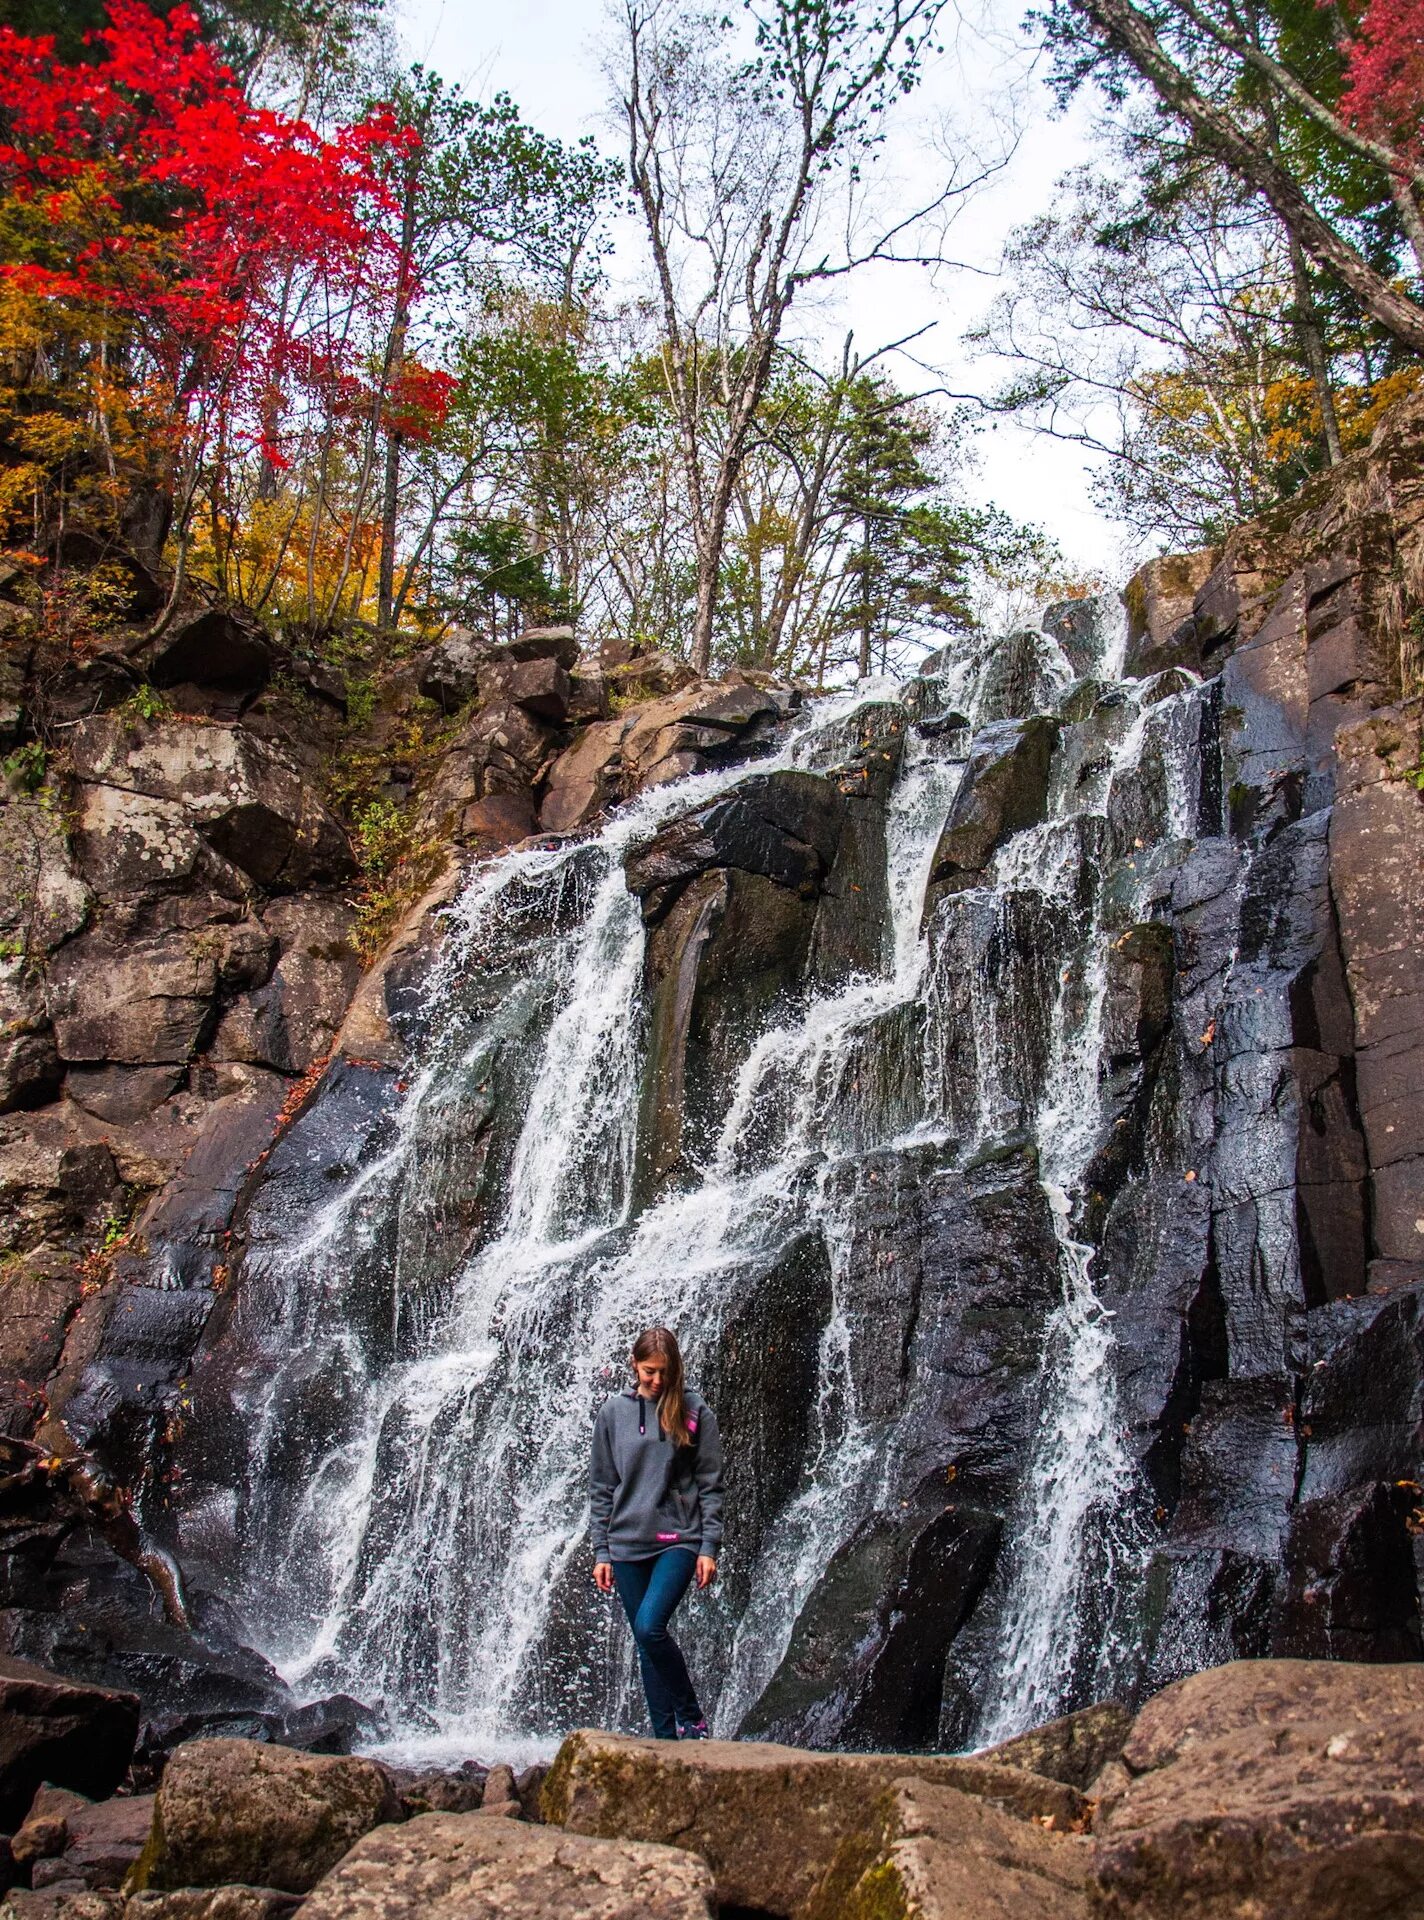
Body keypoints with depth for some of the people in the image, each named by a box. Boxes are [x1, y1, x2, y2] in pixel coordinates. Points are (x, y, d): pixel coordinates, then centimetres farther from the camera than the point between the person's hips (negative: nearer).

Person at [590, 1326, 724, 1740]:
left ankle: (692, 1719, -1)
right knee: (646, 1643, 6)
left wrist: (709, 1547, -5)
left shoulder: (695, 1412, -1)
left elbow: (710, 1485, 0)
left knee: (650, 1626, -20)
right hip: (628, 1544, 3)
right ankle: (666, 1739, 16)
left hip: (679, 1540, -3)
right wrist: (601, 1551, 6)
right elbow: (601, 1488, 9)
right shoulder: (613, 1411, 6)